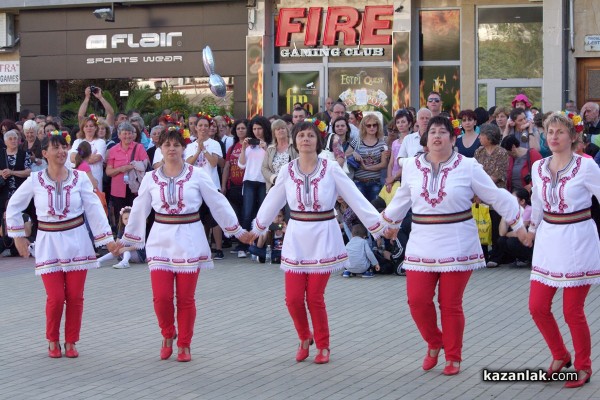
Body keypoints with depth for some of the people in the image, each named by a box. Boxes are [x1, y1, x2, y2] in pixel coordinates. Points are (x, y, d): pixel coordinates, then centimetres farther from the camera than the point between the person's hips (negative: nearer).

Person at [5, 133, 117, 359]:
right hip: (48, 243, -1)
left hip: (76, 240, 1)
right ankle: (52, 341, 16)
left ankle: (71, 342, 18)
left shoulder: (79, 178, -4)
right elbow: (13, 207, 8)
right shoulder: (35, 181, -5)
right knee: (55, 297, -6)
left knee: (75, 297, 3)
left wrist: (107, 238, -5)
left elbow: (94, 209, -3)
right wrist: (18, 236, 6)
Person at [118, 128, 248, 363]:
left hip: (189, 240, -1)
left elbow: (218, 204, 5)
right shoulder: (151, 178, 4)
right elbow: (139, 210, 12)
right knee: (161, 297, -6)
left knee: (186, 298, 3)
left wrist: (237, 231, 9)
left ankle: (184, 345, 19)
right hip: (161, 240, 1)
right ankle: (168, 336, 21)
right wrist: (126, 240, 18)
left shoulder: (197, 176, -1)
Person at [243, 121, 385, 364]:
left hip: (323, 237, -2)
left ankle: (323, 345, 20)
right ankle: (305, 339, 27)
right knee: (293, 298, -1)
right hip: (296, 237, 2)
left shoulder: (331, 169, -6)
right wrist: (257, 228, 25)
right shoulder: (287, 171, 1)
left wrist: (378, 225, -5)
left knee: (315, 298, -2)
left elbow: (355, 198, -4)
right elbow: (272, 202, 15)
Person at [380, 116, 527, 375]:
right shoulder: (412, 167, 4)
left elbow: (497, 197, 3)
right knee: (417, 300, -5)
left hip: (457, 244, -3)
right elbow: (401, 199, 22)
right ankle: (434, 343, 22)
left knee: (451, 304, 1)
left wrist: (518, 225, 4)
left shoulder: (468, 167, -4)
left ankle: (453, 358, 18)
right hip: (422, 244, 3)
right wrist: (390, 223, 33)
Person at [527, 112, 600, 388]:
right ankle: (560, 356, 27)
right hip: (548, 240, 5)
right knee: (537, 306, 4)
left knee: (572, 311, -2)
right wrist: (533, 228, 33)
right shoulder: (538, 168, 5)